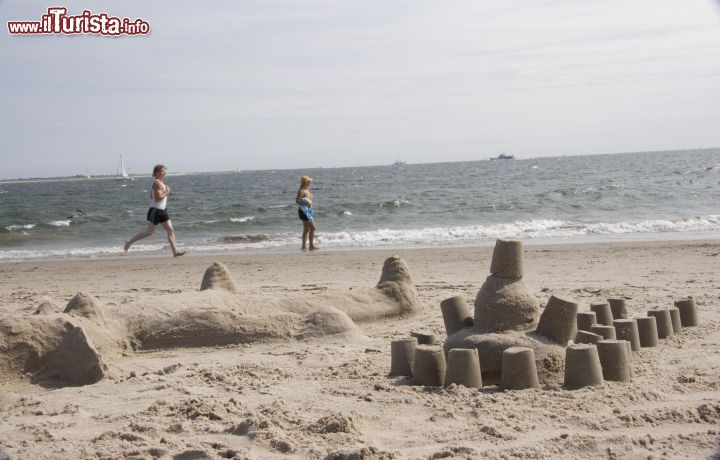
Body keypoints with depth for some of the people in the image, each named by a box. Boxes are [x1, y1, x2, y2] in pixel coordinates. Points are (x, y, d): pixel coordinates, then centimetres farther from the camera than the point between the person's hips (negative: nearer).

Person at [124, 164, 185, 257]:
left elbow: (151, 196, 20)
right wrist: (167, 193, -14)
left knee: (170, 230, 2)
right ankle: (129, 242, 11)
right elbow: (157, 198, -23)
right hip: (155, 210, -10)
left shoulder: (160, 182, 14)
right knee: (149, 231, -2)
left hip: (162, 210, 10)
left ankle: (175, 251, 0)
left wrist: (166, 192, 12)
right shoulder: (157, 183, -16)